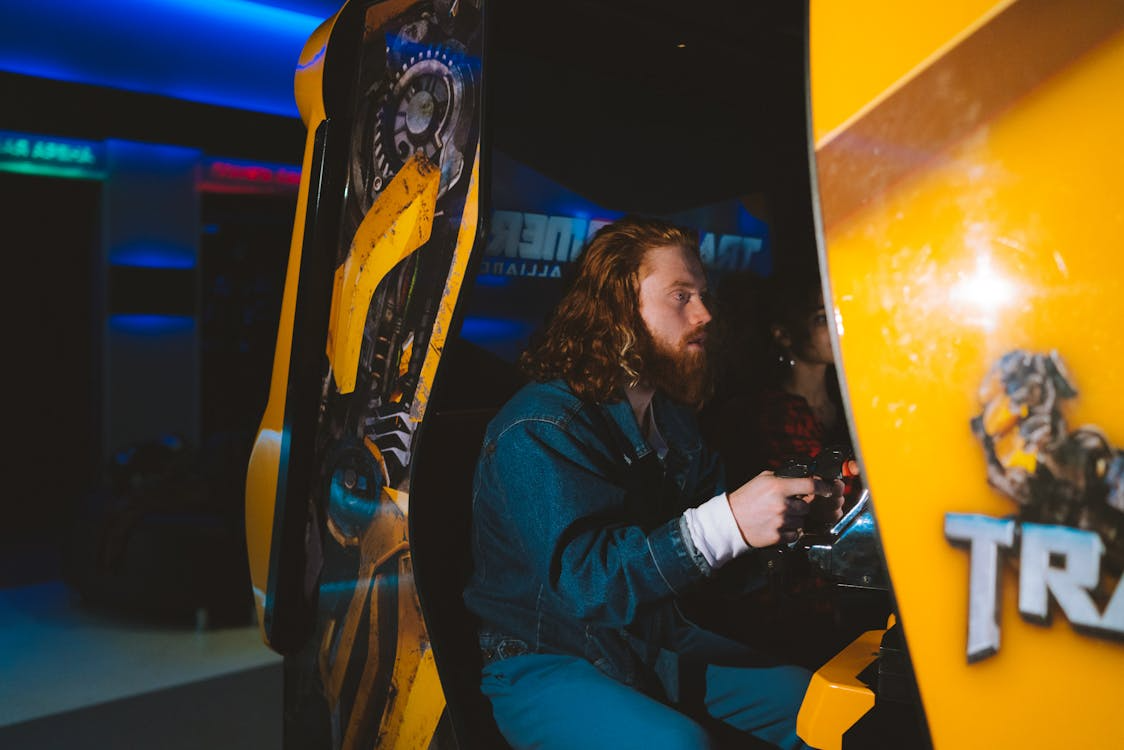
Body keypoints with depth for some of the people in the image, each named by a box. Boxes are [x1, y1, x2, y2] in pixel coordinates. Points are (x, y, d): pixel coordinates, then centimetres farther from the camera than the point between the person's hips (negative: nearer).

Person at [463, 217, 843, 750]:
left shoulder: (673, 415, 9)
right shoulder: (536, 431, -23)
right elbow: (581, 577, -33)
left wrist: (799, 504, -4)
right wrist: (726, 523, -43)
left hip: (654, 642, 8)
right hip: (544, 663, -7)